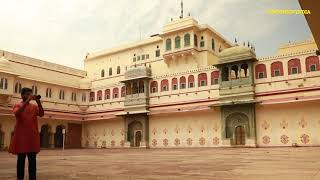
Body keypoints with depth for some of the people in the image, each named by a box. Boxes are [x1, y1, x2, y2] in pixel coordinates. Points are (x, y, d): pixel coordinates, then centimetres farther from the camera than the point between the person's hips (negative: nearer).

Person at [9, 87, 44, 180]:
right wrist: (27, 101, -24)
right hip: (21, 136, -2)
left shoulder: (34, 106, 10)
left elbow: (41, 114, -6)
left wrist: (38, 102, -17)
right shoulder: (17, 105, 2)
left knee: (32, 159, 3)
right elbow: (17, 113, -19)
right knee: (21, 159, 5)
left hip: (33, 136, 3)